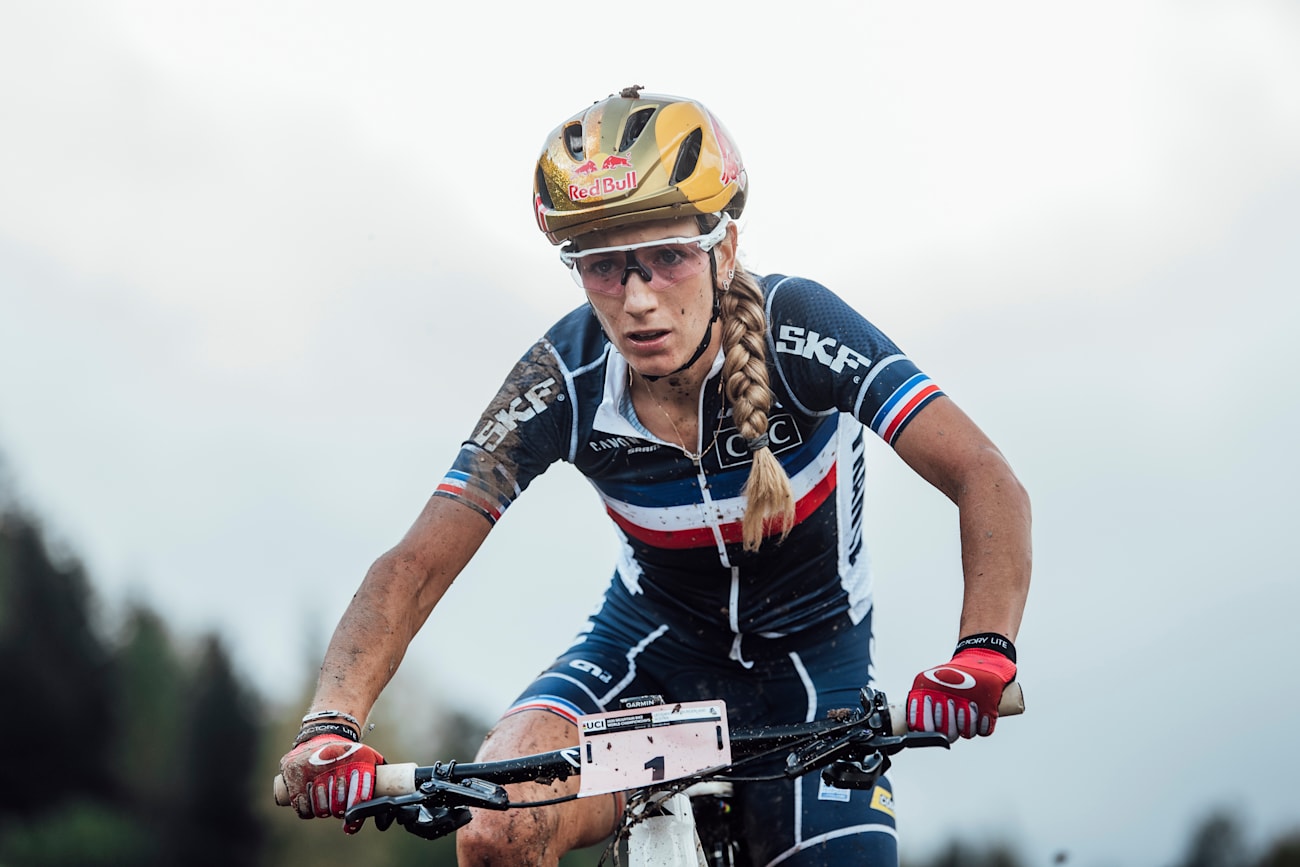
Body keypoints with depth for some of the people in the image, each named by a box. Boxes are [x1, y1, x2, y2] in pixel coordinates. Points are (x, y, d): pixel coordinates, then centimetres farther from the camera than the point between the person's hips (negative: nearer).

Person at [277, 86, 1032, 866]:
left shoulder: (800, 329, -26)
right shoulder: (563, 383, -21)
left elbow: (988, 484, -30)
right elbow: (418, 566, -22)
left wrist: (984, 653, -49)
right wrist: (332, 726, -40)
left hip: (811, 654, 0)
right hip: (652, 642, 1)